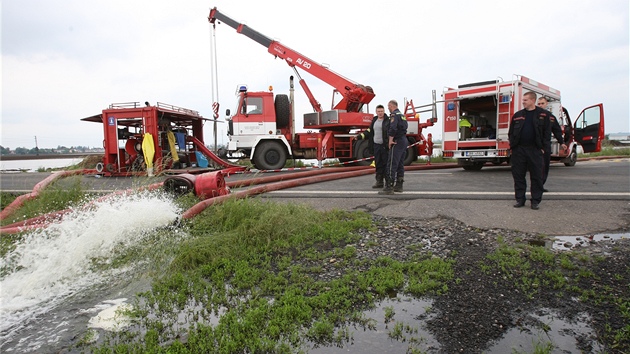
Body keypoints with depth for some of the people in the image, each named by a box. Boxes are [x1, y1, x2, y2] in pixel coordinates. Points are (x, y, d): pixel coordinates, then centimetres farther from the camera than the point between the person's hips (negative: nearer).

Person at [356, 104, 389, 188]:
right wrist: (360, 136, 10)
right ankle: (379, 181, 16)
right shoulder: (374, 120, 15)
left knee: (386, 164, -2)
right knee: (378, 164, 9)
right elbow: (369, 131, 21)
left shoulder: (388, 120, -6)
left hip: (385, 146, -6)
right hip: (376, 146, 6)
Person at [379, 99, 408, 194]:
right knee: (400, 164, 13)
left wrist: (390, 140, -19)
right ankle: (399, 186, 19)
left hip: (397, 142, -10)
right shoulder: (402, 115, 19)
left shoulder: (394, 115, -11)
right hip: (404, 140, 10)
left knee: (391, 165, -11)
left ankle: (389, 187, -13)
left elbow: (393, 128, -26)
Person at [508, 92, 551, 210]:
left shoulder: (544, 114, 4)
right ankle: (520, 199, 13)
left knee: (536, 177, 2)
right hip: (519, 150, 2)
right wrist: (513, 145, 2)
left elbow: (547, 132, 2)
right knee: (518, 176, 4)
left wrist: (542, 147, -5)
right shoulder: (517, 115, 11)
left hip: (535, 151, -2)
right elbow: (511, 132, 14)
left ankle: (536, 201, 11)